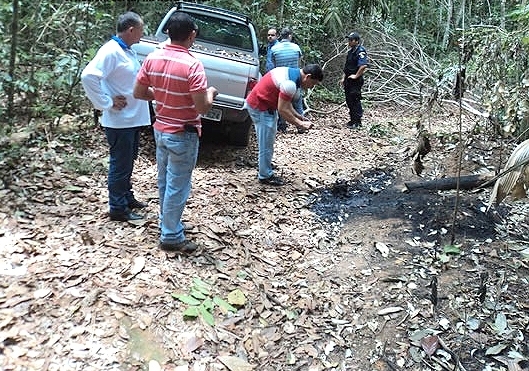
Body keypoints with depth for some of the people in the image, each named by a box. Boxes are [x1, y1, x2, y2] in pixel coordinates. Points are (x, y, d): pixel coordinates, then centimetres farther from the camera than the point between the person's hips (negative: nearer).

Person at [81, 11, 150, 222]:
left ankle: (126, 196, 34)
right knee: (120, 164, -1)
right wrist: (106, 104, -21)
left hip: (133, 118, 9)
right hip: (119, 120, -9)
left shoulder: (127, 51, 14)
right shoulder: (111, 51, -16)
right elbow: (88, 76, -25)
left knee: (128, 162, 19)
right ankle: (118, 208, 9)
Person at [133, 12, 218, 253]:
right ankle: (171, 237, 15)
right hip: (183, 135, -7)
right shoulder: (192, 64, -21)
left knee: (165, 181, 20)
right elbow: (202, 107, -22)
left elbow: (138, 93, 5)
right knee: (177, 186, 4)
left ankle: (168, 223, 37)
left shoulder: (152, 58, -1)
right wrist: (211, 94, -1)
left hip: (161, 130, 7)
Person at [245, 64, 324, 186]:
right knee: (266, 144, -3)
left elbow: (285, 102, 13)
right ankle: (265, 176, 8)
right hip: (260, 108, -11)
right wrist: (300, 124, -17)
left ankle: (266, 171, 27)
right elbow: (282, 109, -24)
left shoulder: (292, 73, 6)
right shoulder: (290, 83, -26)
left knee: (268, 143, 17)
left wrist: (297, 115, 5)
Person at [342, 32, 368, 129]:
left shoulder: (361, 51, -14)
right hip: (348, 80, 9)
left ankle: (357, 122, 2)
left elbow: (363, 66, -28)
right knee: (349, 100, 13)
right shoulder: (350, 51, 16)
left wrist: (356, 76, -21)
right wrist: (344, 78, 19)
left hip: (356, 81, -9)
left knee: (355, 101, -5)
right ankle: (352, 120, 23)